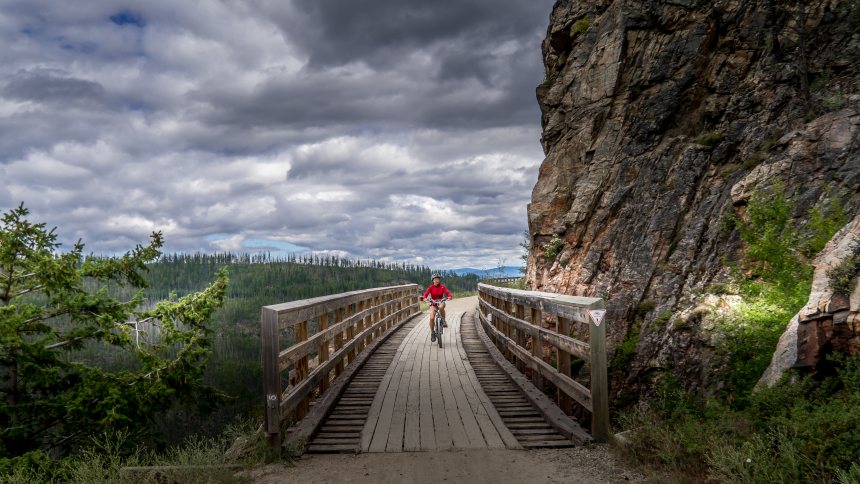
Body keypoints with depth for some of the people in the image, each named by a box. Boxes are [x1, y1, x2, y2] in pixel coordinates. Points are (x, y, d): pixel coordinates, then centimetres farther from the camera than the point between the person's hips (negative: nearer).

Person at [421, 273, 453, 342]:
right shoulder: (431, 287, -6)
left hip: (440, 302, 0)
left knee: (441, 307, -39)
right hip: (433, 304, 1)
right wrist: (424, 298, -41)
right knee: (432, 318, -16)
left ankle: (443, 320, -16)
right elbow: (426, 293, -19)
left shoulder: (442, 287, -7)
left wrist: (450, 296, -42)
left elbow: (448, 292, -19)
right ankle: (432, 332, 5)